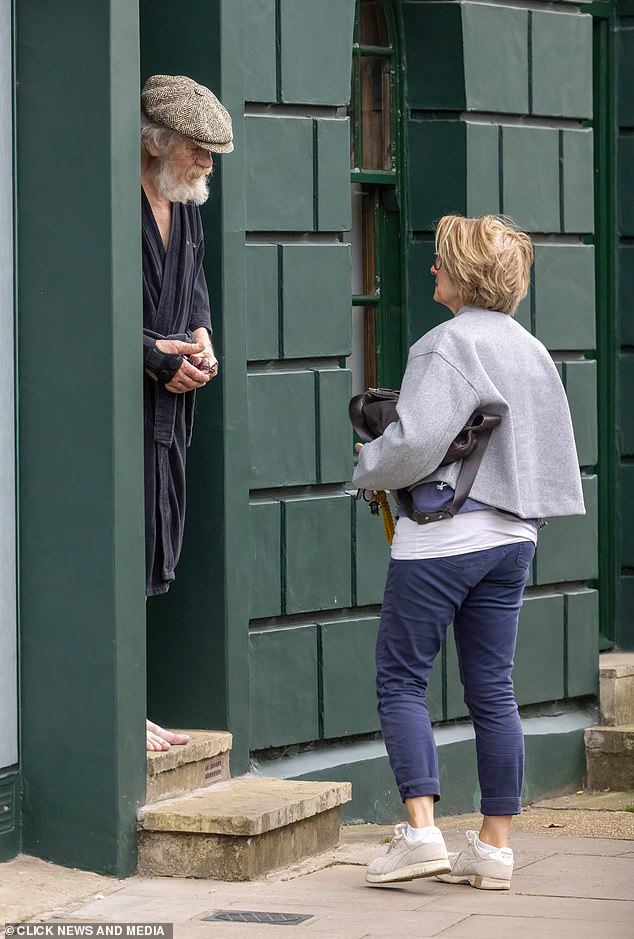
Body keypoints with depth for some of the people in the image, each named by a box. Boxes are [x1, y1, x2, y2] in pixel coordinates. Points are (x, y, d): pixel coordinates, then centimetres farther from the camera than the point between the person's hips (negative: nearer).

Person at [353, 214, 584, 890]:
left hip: (441, 537, -7)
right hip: (511, 537, 7)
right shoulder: (531, 350, 11)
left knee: (401, 681, 1)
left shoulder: (448, 345, -13)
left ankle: (420, 832, -8)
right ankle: (494, 848, 9)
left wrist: (368, 468, -2)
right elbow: (553, 449, 15)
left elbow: (416, 442, -21)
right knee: (492, 690, 8)